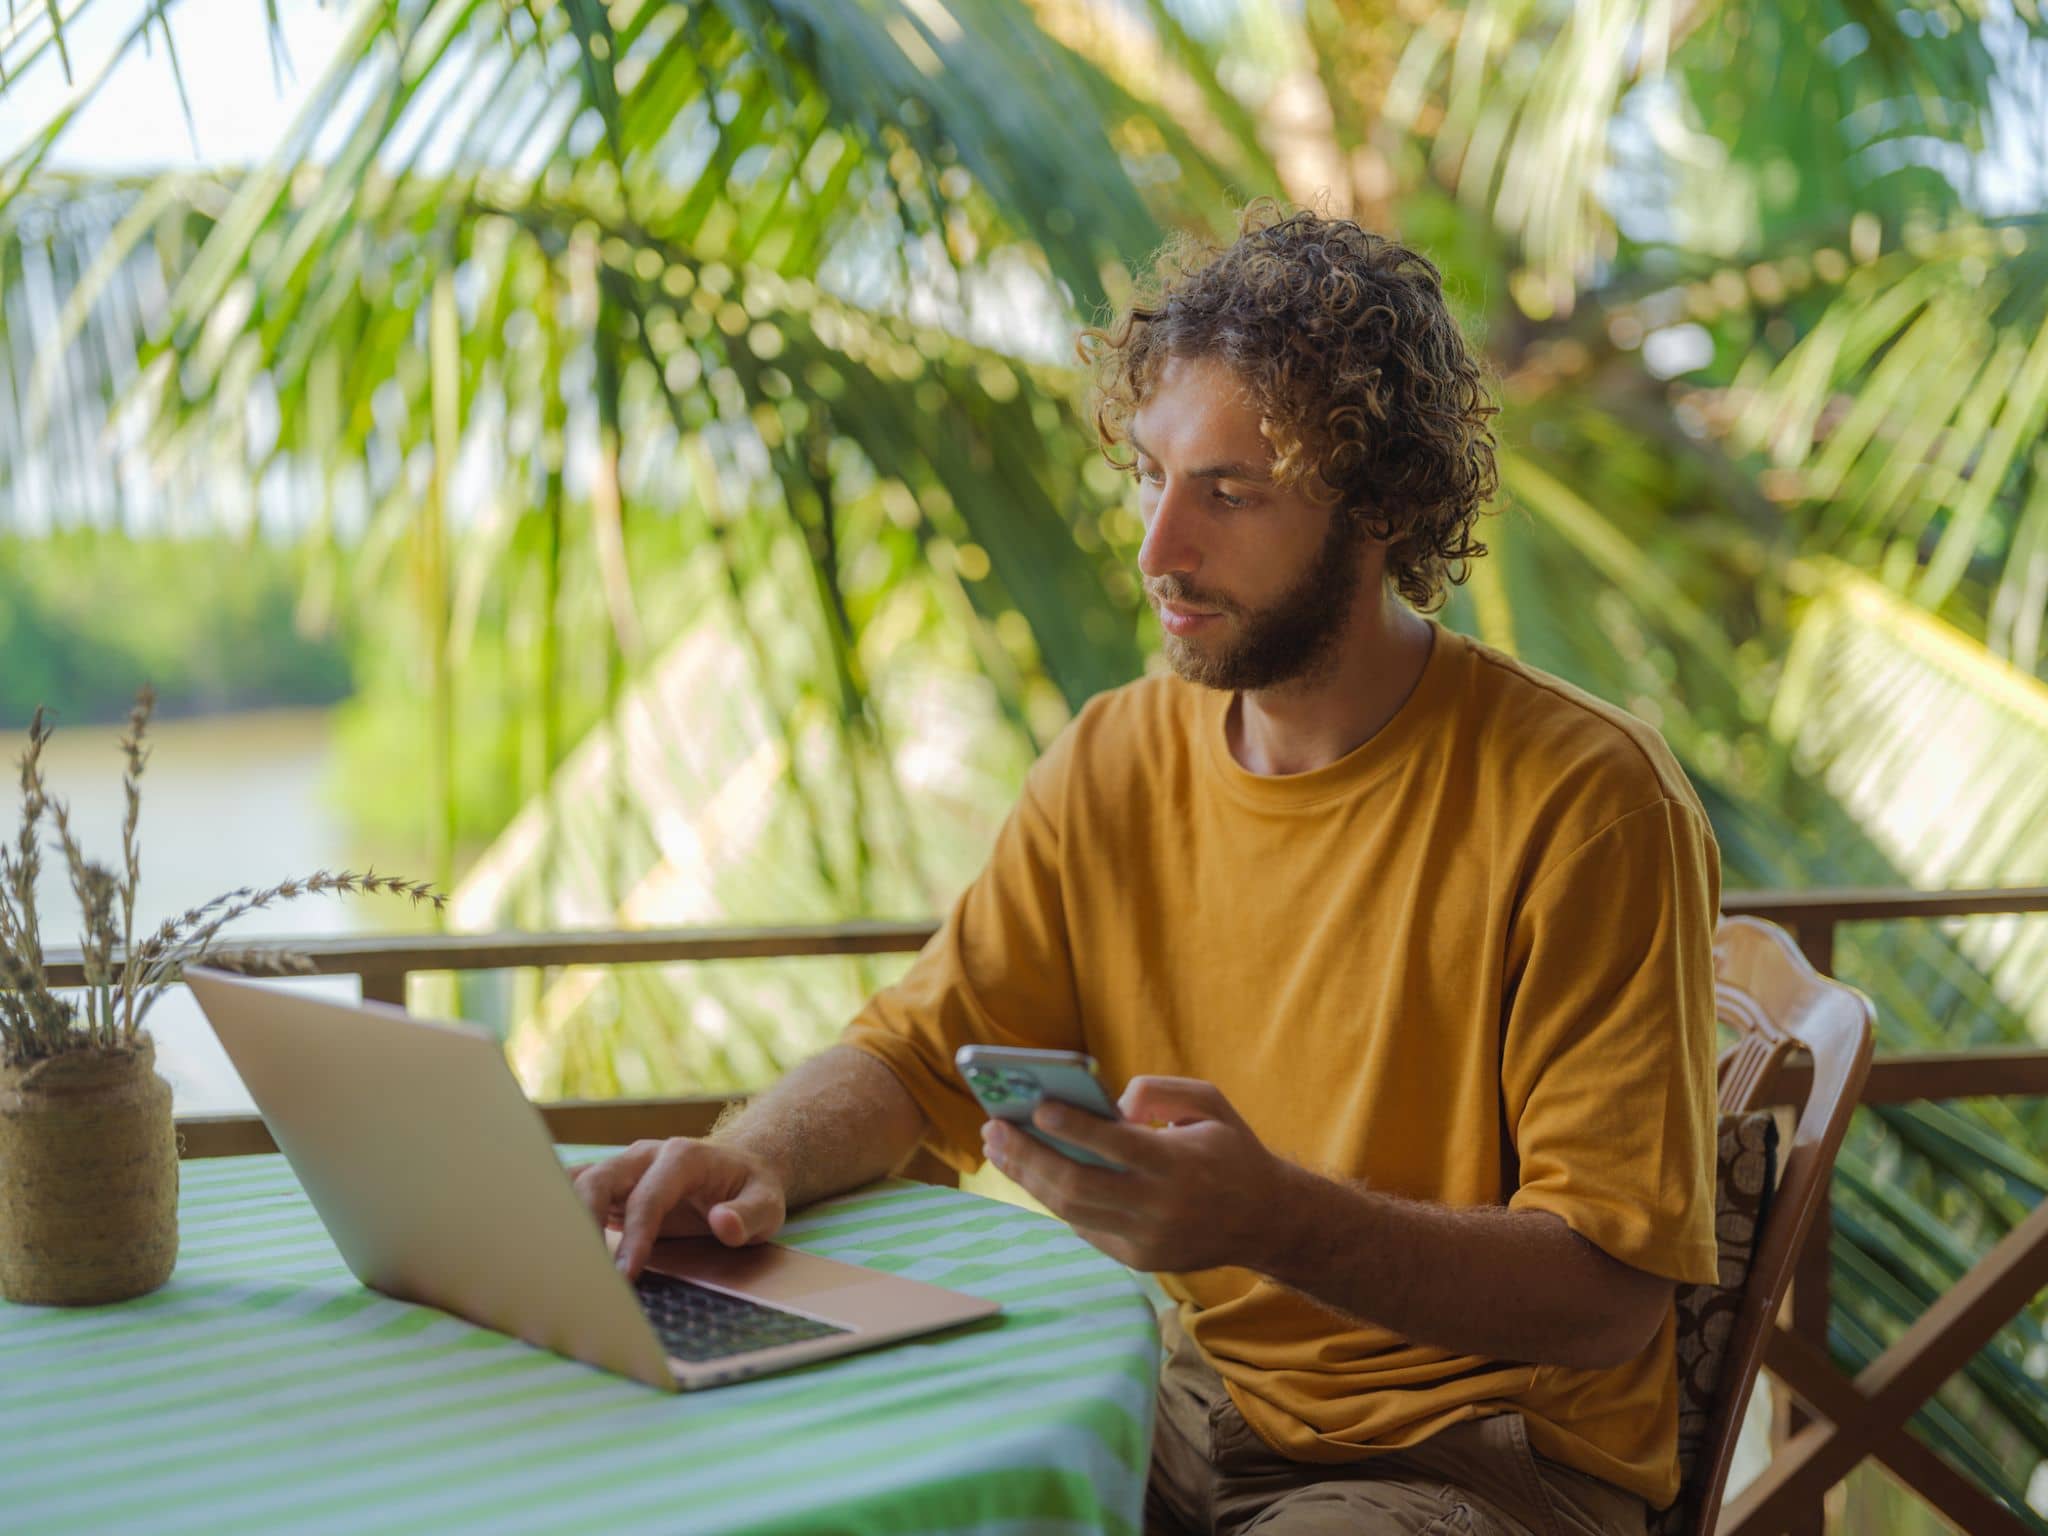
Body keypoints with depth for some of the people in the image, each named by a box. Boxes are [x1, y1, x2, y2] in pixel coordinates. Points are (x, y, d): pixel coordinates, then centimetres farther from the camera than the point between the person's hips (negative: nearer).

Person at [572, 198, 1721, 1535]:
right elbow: (914, 1053, 7)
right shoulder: (1117, 762, 1)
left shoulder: (1588, 805, -17)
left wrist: (1275, 1220, -35)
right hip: (1196, 1394, 5)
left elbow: (1609, 1295, -20)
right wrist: (754, 1159, -16)